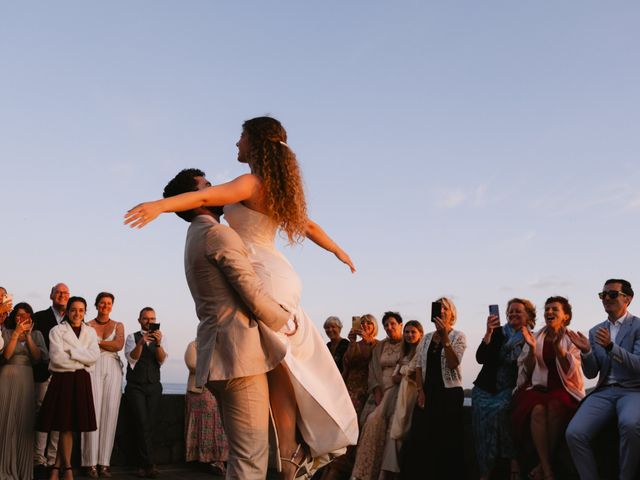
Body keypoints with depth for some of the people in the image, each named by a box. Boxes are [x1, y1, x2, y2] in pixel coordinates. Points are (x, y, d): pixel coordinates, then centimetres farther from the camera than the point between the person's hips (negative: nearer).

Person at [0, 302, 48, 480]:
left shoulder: (36, 334, 12)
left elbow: (39, 357, -1)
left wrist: (28, 335, -5)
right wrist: (17, 333, -10)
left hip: (27, 380, 1)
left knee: (24, 424, -1)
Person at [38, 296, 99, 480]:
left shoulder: (90, 332, 13)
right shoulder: (57, 330, 3)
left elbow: (94, 356, -1)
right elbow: (57, 357, -10)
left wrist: (71, 353, -9)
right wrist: (83, 362, -7)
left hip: (82, 382, 3)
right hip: (62, 380, -3)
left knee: (69, 425, 4)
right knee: (65, 426, -2)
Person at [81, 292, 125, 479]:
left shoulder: (118, 326, 14)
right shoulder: (88, 326, 10)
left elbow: (119, 345, -3)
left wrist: (97, 342, -4)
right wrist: (108, 346, -5)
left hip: (112, 370, 2)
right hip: (93, 369, -2)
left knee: (109, 414, -4)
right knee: (93, 412, -9)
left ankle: (104, 462, -1)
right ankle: (91, 463, -5)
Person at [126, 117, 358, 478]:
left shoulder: (252, 182, -9)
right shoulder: (276, 188, 17)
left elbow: (207, 196, -26)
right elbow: (309, 226, 26)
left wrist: (160, 205, -38)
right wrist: (339, 251, 40)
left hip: (263, 276, -9)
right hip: (277, 275, 9)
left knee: (276, 366, -5)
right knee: (286, 365, 12)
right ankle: (310, 442, 19)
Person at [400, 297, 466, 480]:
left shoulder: (458, 336, -1)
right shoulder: (426, 338, 13)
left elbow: (453, 364, -15)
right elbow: (418, 366, 9)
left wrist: (444, 336, -21)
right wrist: (420, 391, -3)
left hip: (449, 393, -4)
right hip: (427, 393, 4)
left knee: (446, 443, -2)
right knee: (418, 439, 0)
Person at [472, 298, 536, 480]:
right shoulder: (498, 332, 7)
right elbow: (480, 358, -3)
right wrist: (489, 332, -11)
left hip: (510, 389, -2)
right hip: (486, 388, 2)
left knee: (497, 410, -30)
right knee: (481, 411, -23)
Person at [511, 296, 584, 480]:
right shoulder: (535, 337, 11)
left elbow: (571, 372, -8)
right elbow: (528, 372, 6)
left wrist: (558, 346, -20)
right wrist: (532, 348, -10)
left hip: (564, 389, -1)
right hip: (538, 387, 1)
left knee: (554, 407, -35)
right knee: (537, 410, -32)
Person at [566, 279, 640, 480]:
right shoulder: (595, 331, 16)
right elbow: (591, 373, 13)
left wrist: (611, 346, -24)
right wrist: (586, 351, -7)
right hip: (604, 392, 4)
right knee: (574, 433, -21)